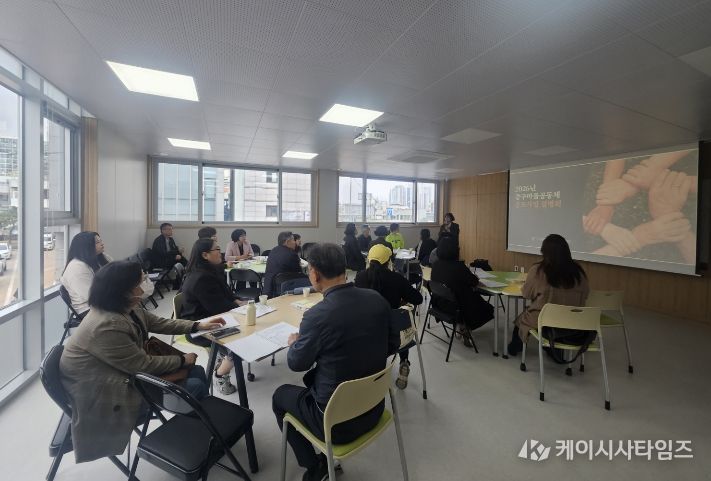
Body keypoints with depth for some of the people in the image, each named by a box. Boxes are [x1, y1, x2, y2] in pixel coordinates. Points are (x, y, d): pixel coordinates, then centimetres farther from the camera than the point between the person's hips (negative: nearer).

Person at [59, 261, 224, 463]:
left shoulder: (127, 309, -3)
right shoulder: (107, 326, -32)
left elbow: (158, 323, 10)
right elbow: (144, 365, -25)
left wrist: (198, 326, 4)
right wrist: (182, 360, -11)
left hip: (129, 372, 9)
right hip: (108, 396, -9)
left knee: (197, 372, 4)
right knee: (196, 387, -10)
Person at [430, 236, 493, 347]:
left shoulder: (435, 265, -8)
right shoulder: (458, 266, -24)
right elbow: (475, 282, -13)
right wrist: (473, 278, 11)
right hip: (457, 308, -6)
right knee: (486, 308, 20)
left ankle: (460, 327, 27)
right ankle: (465, 329, 16)